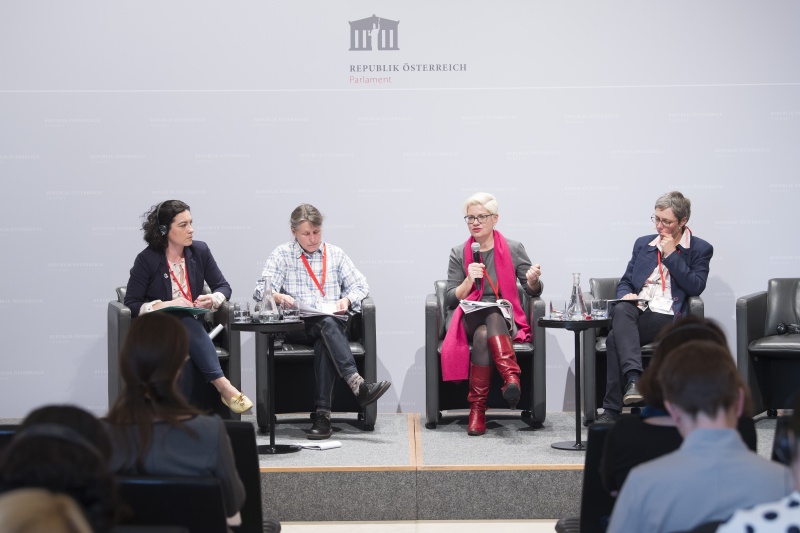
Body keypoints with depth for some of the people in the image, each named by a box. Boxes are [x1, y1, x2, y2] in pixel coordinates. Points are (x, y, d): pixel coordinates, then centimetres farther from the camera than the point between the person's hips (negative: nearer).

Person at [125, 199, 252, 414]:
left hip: (192, 327, 4)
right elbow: (131, 304, -6)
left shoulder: (200, 251, 5)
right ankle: (224, 387, -44)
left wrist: (213, 299, -12)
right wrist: (164, 305, -21)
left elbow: (223, 287, 12)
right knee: (188, 324, -38)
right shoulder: (147, 259, -5)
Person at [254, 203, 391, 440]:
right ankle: (357, 384, -54)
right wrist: (278, 297, -22)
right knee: (328, 325, -36)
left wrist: (347, 300, -6)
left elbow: (360, 285, 17)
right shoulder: (281, 255, 14)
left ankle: (322, 413, -43)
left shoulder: (335, 254, 22)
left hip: (332, 323, 2)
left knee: (324, 343, -36)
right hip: (296, 327, -2)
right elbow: (261, 289, 1)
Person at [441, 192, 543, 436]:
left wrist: (533, 281, -16)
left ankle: (477, 409, -46)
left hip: (505, 321, -1)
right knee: (483, 332, -37)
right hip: (468, 321, 1)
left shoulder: (513, 249, 9)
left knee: (484, 334, -38)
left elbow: (534, 292, 9)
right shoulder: (459, 254, 11)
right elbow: (450, 300, 7)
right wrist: (469, 281, -11)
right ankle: (511, 376, -51)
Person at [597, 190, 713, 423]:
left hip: (666, 317, -4)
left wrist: (671, 255, -5)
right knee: (621, 310, -36)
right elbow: (624, 283, 25)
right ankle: (633, 378, -49)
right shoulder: (643, 244, 23)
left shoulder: (700, 249, 10)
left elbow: (695, 287, -5)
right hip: (636, 310, 4)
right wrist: (626, 295, 0)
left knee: (615, 338, -32)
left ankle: (612, 410, -33)